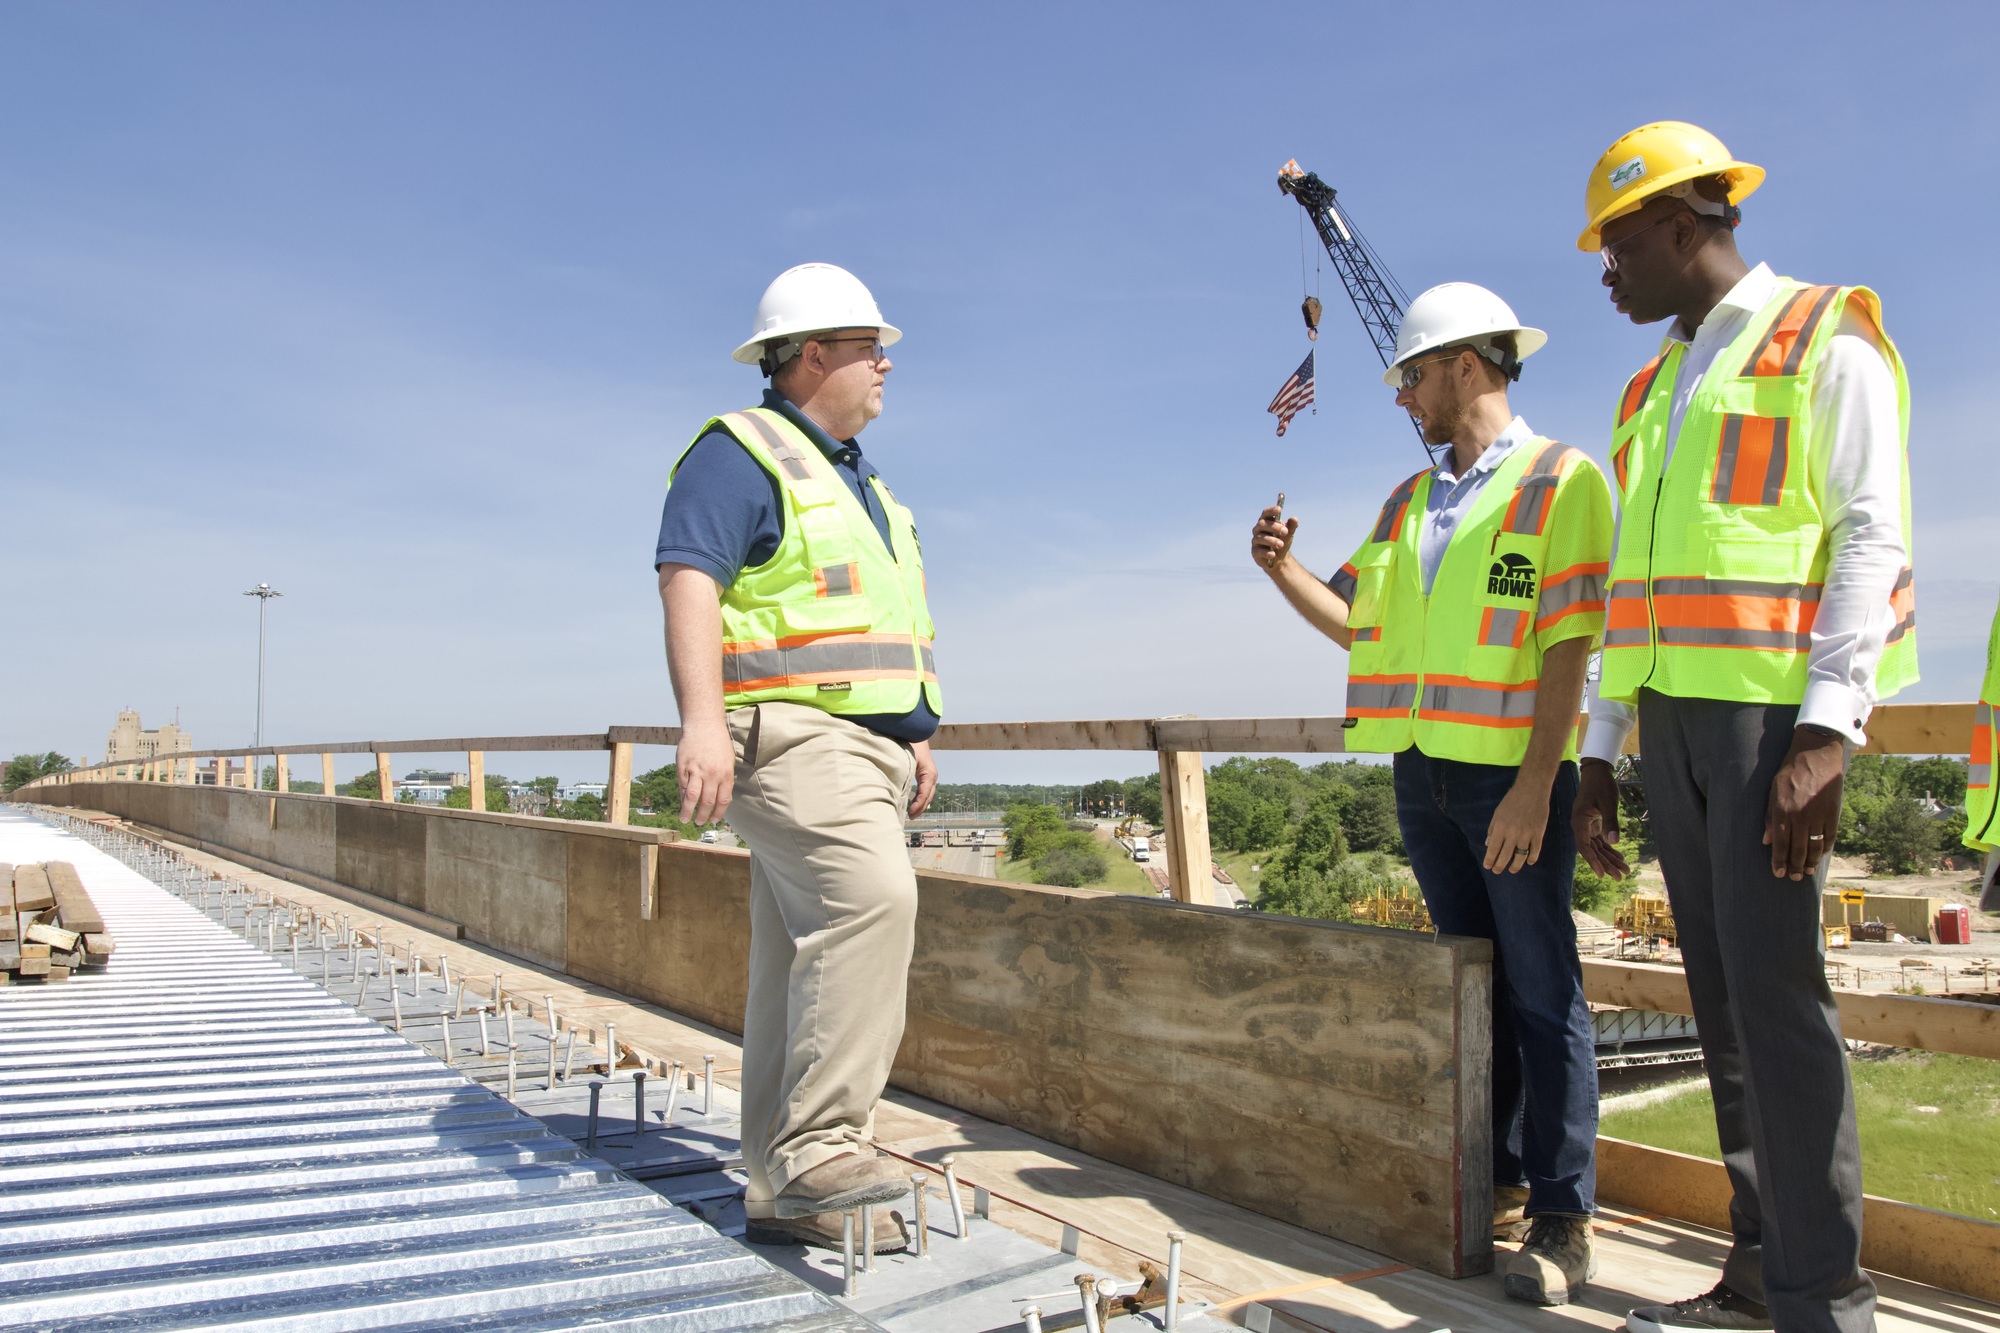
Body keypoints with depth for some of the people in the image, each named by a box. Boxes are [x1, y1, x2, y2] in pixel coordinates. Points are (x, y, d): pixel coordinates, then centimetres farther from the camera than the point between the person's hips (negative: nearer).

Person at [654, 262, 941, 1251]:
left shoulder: (859, 480, 25)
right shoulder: (740, 454, -4)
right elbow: (688, 580, -17)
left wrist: (916, 738, 23)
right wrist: (701, 720, -29)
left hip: (866, 744, 9)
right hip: (791, 733, -9)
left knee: (802, 960, 7)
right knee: (871, 899, -27)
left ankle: (784, 1192, 12)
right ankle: (820, 1144, -21)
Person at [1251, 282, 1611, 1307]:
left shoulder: (1561, 480, -5)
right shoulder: (1410, 501, 16)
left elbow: (1570, 644, -12)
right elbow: (1355, 622, 17)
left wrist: (1535, 783, -18)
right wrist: (1282, 570, 1)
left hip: (1513, 771, -6)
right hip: (1424, 769, 7)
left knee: (1541, 989, -2)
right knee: (1472, 983, 12)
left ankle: (1561, 1217, 6)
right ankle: (1499, 1182, 23)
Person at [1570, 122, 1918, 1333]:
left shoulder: (1825, 340, 1)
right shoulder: (1653, 392, 21)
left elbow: (1872, 538, -9)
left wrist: (1827, 732, -19)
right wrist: (1602, 755, 15)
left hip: (1775, 708, -7)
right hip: (1674, 717, 7)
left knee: (1776, 988, -9)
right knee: (1722, 996, 8)